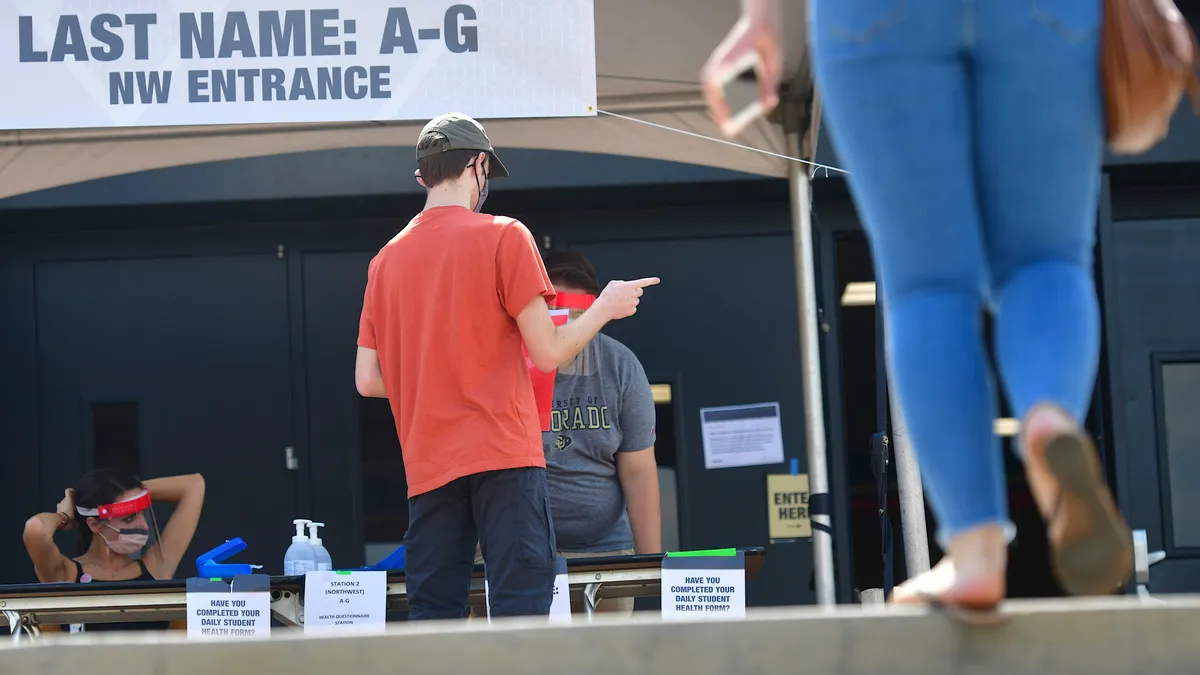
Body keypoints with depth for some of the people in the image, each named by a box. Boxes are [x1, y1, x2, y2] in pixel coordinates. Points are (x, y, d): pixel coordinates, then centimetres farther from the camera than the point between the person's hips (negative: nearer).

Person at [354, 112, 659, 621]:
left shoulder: (386, 258, 12)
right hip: (504, 453, -5)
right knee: (521, 611, -7)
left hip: (428, 464, 5)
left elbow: (368, 380, 10)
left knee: (431, 619, 4)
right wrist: (606, 308, 12)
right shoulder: (503, 236, -2)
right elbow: (548, 353, -4)